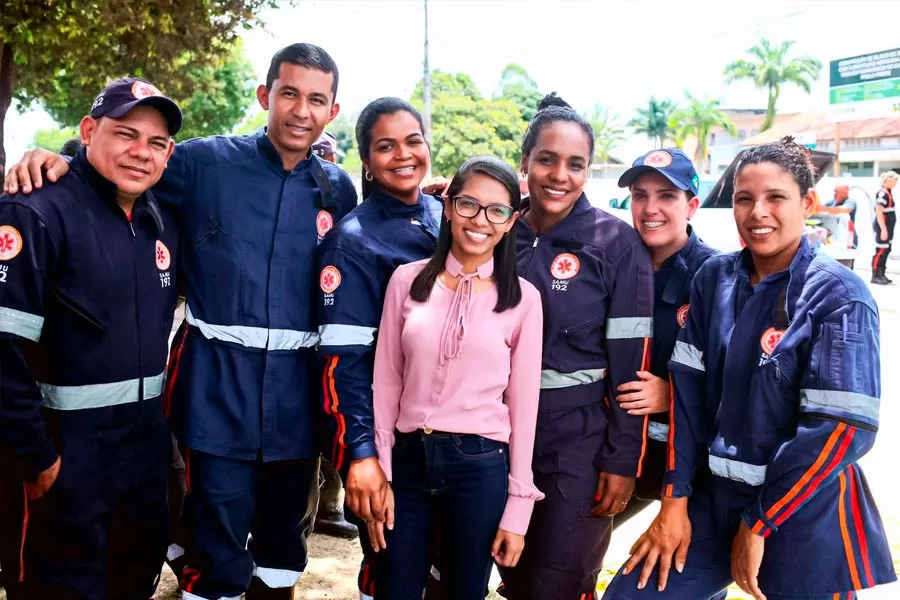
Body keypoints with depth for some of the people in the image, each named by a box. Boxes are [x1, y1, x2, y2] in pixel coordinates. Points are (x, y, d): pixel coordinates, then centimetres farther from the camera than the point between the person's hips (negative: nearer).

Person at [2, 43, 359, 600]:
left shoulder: (338, 189, 5)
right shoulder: (206, 161, -3)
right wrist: (63, 159, -10)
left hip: (296, 388, 3)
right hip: (217, 382, -3)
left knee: (286, 532, 18)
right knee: (217, 545, 2)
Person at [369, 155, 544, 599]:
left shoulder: (523, 298, -2)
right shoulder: (407, 279, 1)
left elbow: (523, 403, 0)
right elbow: (386, 382, 4)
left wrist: (517, 508, -1)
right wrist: (378, 474, 1)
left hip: (480, 465, -1)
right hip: (408, 458, 1)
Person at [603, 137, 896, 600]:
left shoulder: (839, 296, -11)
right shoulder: (714, 278, 1)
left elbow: (844, 427, -16)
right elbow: (688, 388, 1)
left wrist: (759, 523, -14)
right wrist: (675, 499, -2)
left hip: (806, 515, -4)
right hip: (714, 496, 4)